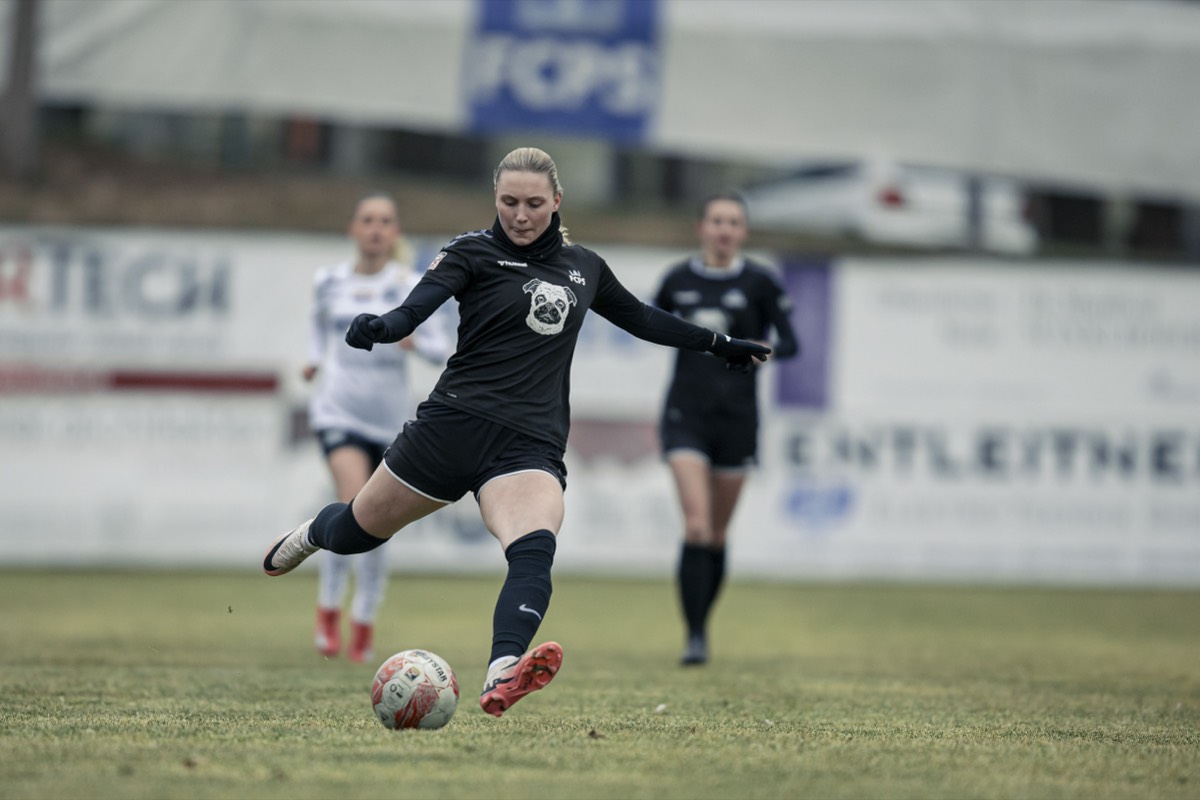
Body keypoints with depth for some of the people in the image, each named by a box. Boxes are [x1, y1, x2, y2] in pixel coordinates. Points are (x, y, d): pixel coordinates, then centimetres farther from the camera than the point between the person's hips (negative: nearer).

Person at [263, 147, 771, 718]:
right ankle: (313, 534, 53)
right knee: (357, 531, 14)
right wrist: (380, 327, -40)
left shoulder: (583, 268, 14)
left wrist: (719, 344, 36)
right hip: (455, 422, -2)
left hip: (530, 446, 2)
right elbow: (420, 303, -18)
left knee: (535, 551, -28)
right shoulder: (473, 252, 0)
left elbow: (642, 319, 31)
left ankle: (501, 680, -50)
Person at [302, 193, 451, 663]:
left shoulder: (409, 288, -2)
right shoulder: (329, 282, 5)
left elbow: (442, 351, -7)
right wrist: (314, 358, 13)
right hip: (338, 410, -1)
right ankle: (328, 610, -4)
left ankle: (363, 624, 27)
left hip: (389, 418, 1)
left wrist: (416, 342, -26)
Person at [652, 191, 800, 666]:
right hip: (686, 417, 0)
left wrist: (761, 349, -22)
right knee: (696, 526, -15)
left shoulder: (759, 282, -2)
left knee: (717, 535, 9)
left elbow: (790, 343, -3)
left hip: (737, 418, 0)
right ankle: (694, 638, -14)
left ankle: (702, 625, 27)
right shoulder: (678, 280, 2)